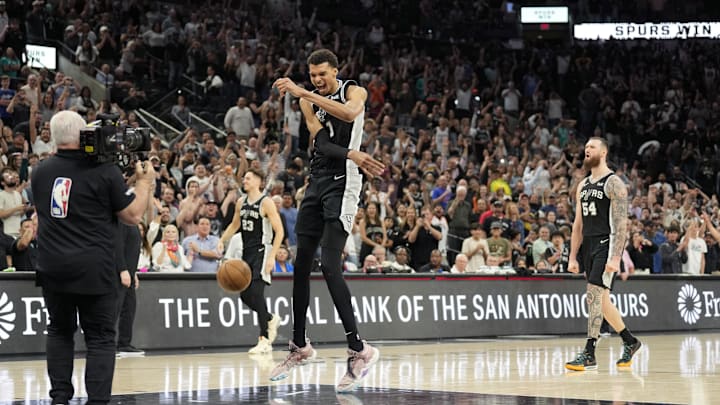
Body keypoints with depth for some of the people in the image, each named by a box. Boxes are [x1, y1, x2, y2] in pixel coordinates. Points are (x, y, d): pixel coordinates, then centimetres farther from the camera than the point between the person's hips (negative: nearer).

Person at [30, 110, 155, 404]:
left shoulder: (41, 171, 4)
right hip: (94, 268, -4)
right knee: (100, 337, 3)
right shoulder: (105, 172, -9)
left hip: (52, 267, 4)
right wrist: (145, 182, 12)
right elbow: (133, 215, -4)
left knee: (60, 330, 19)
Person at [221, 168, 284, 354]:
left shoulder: (266, 202, -10)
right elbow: (234, 225, 26)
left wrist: (272, 257, -18)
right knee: (245, 295, 7)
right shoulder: (241, 202, 10)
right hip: (246, 252, 7)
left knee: (256, 293, -15)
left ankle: (264, 340, -12)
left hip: (262, 252, -7)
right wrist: (221, 241, 11)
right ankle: (271, 319, 33)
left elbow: (279, 231, -13)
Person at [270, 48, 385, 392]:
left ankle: (359, 350, -14)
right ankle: (299, 345, 23)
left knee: (329, 266, -17)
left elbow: (349, 112, -29)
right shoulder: (308, 101, 11)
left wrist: (304, 93, -32)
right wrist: (353, 155, -24)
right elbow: (320, 140, -6)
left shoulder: (354, 92, -3)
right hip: (317, 181, 7)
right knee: (301, 266, 8)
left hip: (342, 184, -7)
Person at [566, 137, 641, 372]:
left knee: (594, 295, -17)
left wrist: (615, 257, -23)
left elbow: (621, 223, -15)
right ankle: (629, 342, 30)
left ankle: (589, 354, -17)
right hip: (589, 246, 8)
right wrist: (573, 257, 12)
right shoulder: (583, 186, 16)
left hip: (606, 244, -8)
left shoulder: (613, 183, -8)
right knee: (601, 300, 13)